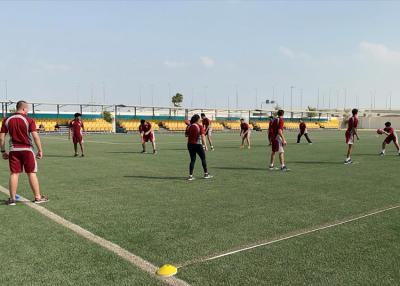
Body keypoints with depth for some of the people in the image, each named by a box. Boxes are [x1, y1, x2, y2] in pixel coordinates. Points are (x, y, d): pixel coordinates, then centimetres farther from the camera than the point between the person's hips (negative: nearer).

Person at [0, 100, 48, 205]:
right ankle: (38, 197, 9)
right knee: (32, 173, 3)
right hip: (27, 149, -3)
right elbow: (35, 136, -12)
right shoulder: (29, 120, -6)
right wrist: (40, 150, -6)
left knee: (14, 174, 7)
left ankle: (12, 198, 10)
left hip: (13, 150, 3)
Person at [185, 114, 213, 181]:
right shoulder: (200, 127, -9)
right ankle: (206, 174, 19)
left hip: (190, 144, 4)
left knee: (192, 160, 10)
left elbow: (186, 135, 11)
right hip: (198, 145, -4)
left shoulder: (189, 126, 3)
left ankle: (190, 176, 4)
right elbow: (202, 136, -18)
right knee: (203, 158, 12)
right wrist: (205, 145, -17)